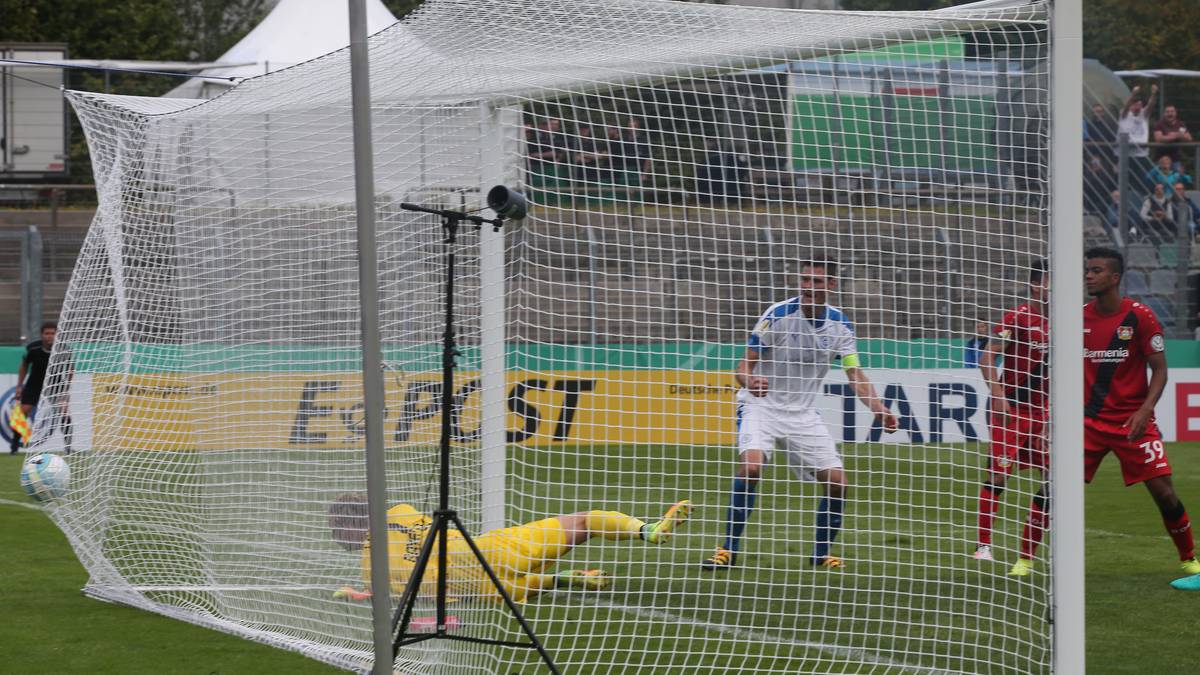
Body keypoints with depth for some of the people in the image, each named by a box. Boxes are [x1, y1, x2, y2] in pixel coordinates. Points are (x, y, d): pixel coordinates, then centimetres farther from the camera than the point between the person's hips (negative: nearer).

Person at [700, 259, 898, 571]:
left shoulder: (839, 323, -3)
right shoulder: (778, 314, -16)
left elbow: (855, 374, -3)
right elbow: (744, 366, -15)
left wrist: (878, 409, -21)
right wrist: (750, 381, -39)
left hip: (803, 413, 4)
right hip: (762, 404, -4)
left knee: (837, 481, -4)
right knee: (750, 466, -29)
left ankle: (822, 554, 17)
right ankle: (728, 551, -21)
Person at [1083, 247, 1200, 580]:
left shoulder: (1140, 316, -8)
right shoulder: (1079, 317, 3)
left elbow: (1159, 369, -6)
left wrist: (1145, 409, -21)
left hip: (1132, 421, -2)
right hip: (1090, 421, 3)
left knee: (1164, 493, -6)